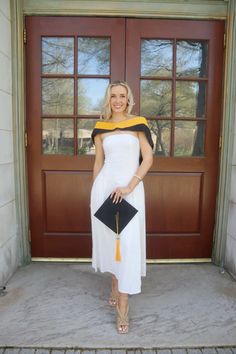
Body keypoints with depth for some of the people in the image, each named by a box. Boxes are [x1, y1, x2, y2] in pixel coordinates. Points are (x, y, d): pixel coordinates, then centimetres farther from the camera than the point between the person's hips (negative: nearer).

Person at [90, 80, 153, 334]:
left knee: (128, 243, -5)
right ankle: (115, 286, 35)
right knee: (109, 237, 12)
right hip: (105, 186, 3)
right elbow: (98, 163, 13)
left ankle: (123, 308, 5)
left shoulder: (138, 124, 3)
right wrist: (94, 192, 11)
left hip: (131, 188, -2)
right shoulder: (100, 128, 9)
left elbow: (148, 159, -4)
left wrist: (129, 186, -14)